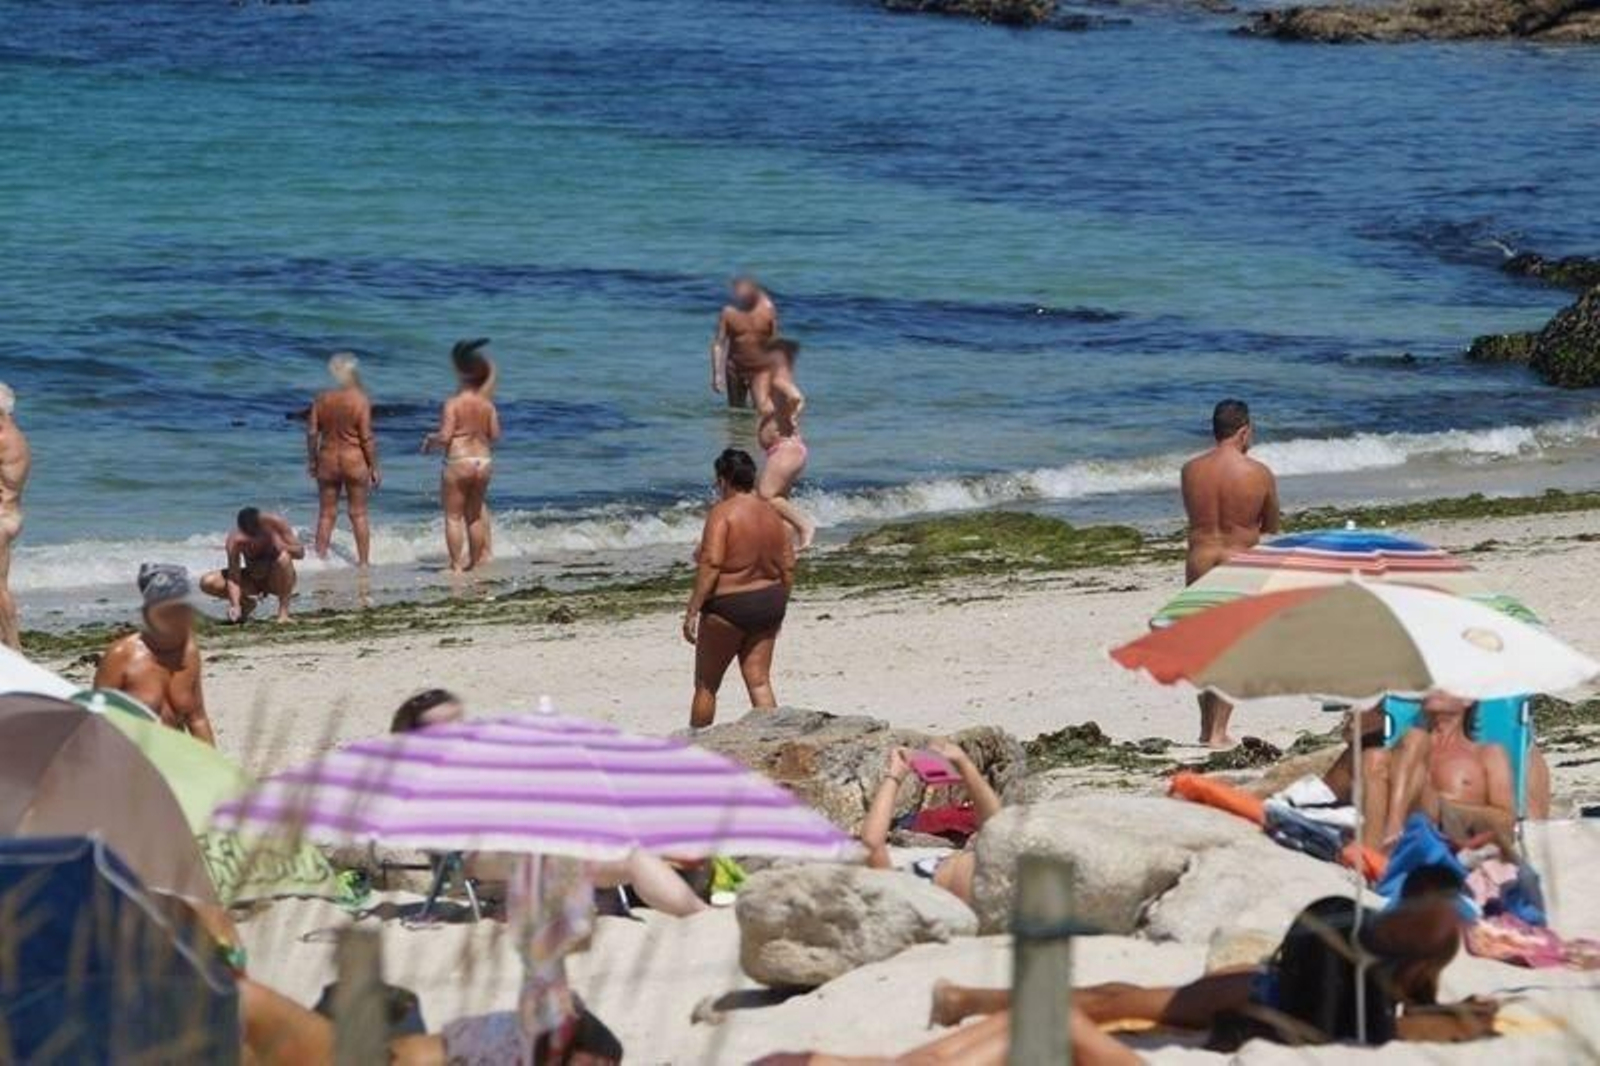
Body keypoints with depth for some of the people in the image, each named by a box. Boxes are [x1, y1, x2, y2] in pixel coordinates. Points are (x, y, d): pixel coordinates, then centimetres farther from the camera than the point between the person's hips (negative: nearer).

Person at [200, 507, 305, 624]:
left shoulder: (276, 522, -23)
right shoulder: (235, 540, -24)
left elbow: (300, 552, -18)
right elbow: (233, 578, -26)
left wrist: (281, 546, -38)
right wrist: (235, 606, -40)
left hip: (277, 581, -1)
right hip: (252, 581, 1)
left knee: (283, 558, -36)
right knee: (207, 583, -19)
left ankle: (284, 612, -23)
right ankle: (246, 603, 6)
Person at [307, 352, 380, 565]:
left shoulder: (321, 399, -1)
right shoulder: (360, 400, -11)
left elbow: (312, 432, 1)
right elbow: (367, 438, -10)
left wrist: (312, 461, 13)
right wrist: (374, 468, -2)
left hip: (328, 460, 2)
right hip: (354, 460, -2)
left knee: (326, 514, 11)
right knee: (358, 514, 7)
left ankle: (320, 557, 11)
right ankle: (364, 561, 10)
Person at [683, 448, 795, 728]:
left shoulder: (723, 513, -14)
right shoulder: (772, 514, 7)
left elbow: (710, 565, -21)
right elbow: (787, 568, 10)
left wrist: (692, 611, -20)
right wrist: (778, 607, 20)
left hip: (728, 605, -6)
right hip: (769, 604, 6)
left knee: (706, 684, 9)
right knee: (759, 681, 6)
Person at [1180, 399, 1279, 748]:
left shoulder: (1191, 470, -2)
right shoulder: (1260, 474, -8)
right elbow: (1271, 528, 5)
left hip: (1199, 563, 3)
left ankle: (1206, 728, 23)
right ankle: (1218, 732, 0)